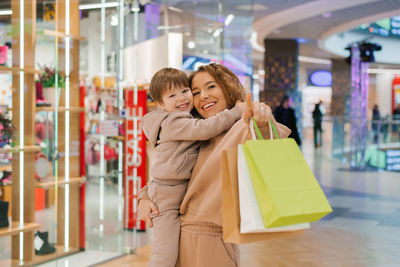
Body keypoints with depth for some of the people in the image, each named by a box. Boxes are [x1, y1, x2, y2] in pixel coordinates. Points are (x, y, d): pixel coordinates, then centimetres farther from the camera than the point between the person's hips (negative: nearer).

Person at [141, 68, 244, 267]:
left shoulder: (187, 120, 17)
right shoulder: (172, 122, -15)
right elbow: (204, 129, -27)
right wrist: (236, 111, -20)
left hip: (183, 194, 10)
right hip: (167, 196, -10)